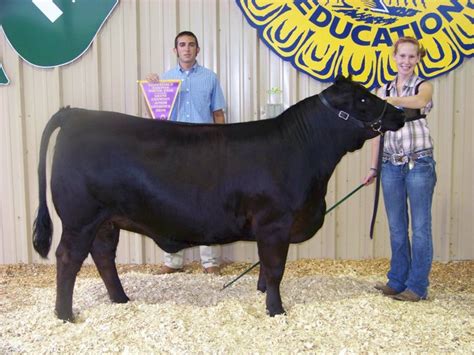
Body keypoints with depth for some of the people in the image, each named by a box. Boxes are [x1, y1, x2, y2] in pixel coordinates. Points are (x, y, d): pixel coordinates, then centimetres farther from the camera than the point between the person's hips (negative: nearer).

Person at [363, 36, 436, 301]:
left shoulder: (424, 86, 0)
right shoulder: (383, 91, 11)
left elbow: (419, 101, -26)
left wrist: (390, 100, -44)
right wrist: (373, 167, 9)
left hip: (419, 163, -4)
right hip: (391, 164, 4)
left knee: (420, 227, 1)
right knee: (397, 227, 11)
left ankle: (418, 286, 11)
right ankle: (397, 281, 23)